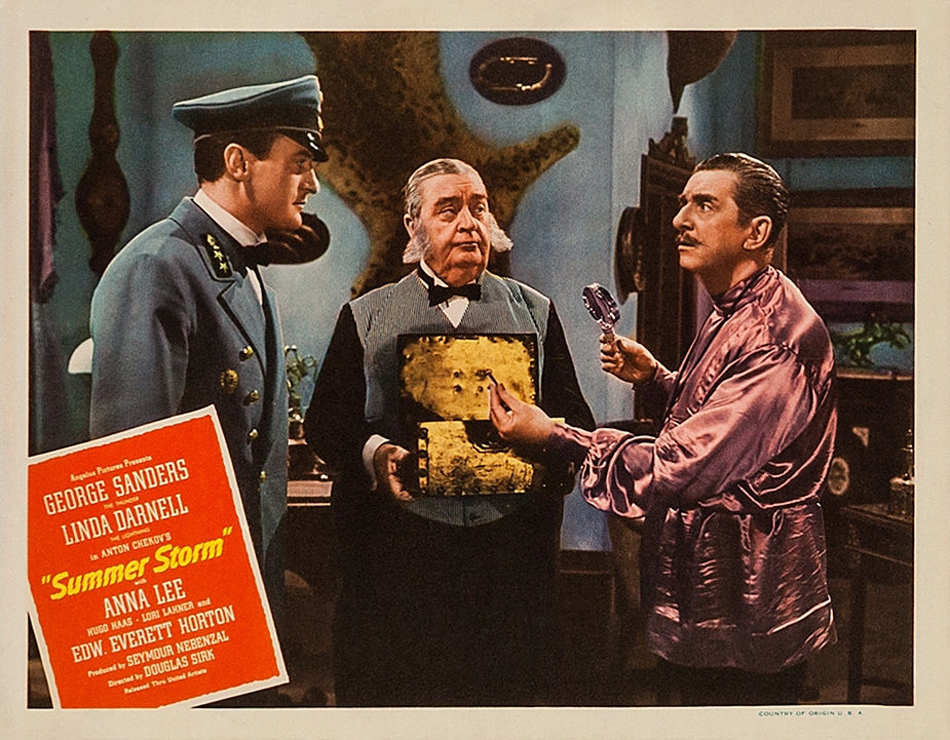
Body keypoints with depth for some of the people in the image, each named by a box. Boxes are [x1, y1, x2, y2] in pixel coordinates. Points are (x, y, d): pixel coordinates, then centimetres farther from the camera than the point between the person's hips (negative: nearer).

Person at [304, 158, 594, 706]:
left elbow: (576, 417, 13)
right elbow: (326, 420, 8)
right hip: (400, 550, -1)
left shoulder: (535, 311, 15)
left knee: (513, 692, 3)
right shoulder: (366, 318, 12)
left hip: (511, 551, 1)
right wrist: (372, 452, -12)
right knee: (393, 692, 0)